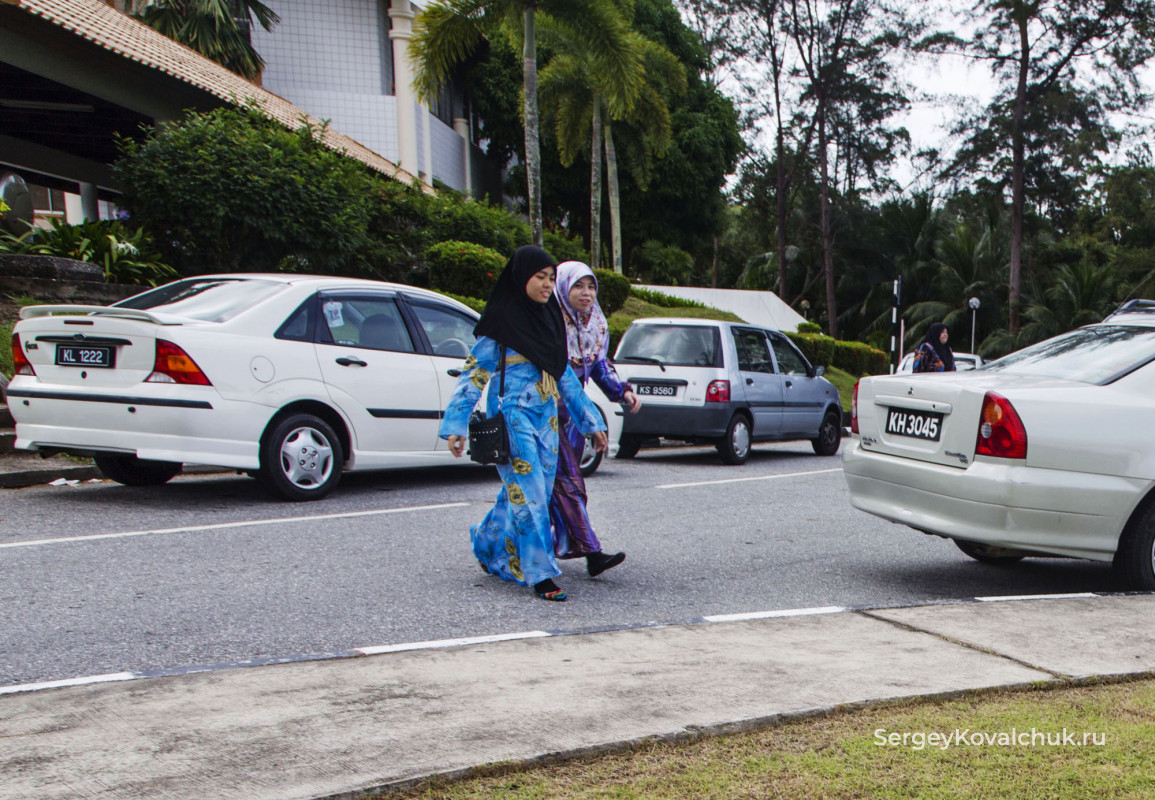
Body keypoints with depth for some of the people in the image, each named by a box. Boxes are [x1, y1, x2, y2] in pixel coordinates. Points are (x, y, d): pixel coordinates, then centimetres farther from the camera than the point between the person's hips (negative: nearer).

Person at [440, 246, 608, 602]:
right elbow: (474, 373, -8)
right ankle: (540, 574, -6)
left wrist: (591, 420, 19)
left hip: (546, 419, 7)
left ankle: (489, 543, 33)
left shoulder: (550, 319, 14)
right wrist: (455, 425, -14)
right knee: (528, 495, -11)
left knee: (529, 494, 10)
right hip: (512, 417, -7)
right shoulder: (502, 321, -6)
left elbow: (565, 374, 20)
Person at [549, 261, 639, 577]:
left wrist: (623, 392, 3)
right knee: (566, 480, -11)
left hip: (573, 411, 7)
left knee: (565, 478, 11)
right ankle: (590, 551, -15)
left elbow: (600, 366, 17)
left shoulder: (597, 325, 7)